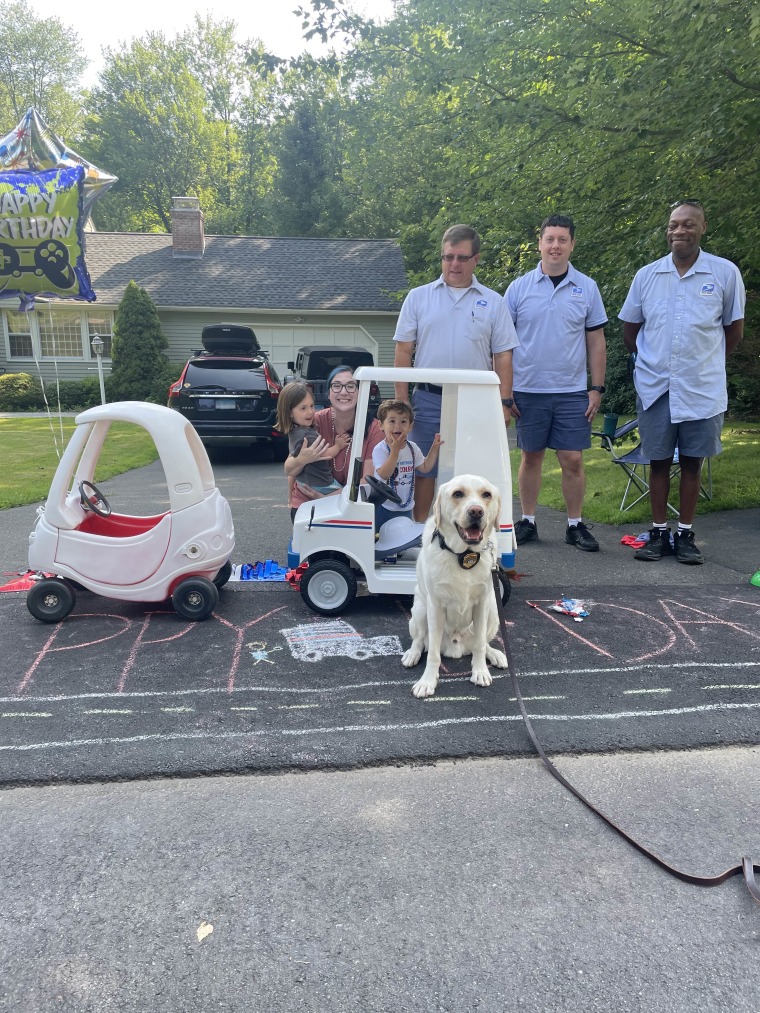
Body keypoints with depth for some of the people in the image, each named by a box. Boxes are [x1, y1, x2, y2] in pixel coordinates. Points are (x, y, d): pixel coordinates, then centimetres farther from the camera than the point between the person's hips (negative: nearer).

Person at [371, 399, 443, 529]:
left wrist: (434, 448, 3)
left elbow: (425, 467, 10)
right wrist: (395, 450, -33)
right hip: (384, 507, -5)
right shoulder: (380, 449, -17)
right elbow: (384, 475, -28)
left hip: (406, 507, 5)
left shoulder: (412, 448, 2)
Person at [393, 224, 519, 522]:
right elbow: (403, 351, 6)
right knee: (424, 472, 4)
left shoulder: (493, 302, 9)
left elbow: (503, 356, 6)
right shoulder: (418, 297, 8)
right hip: (428, 400, 0)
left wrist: (504, 403, -3)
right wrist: (402, 399, -2)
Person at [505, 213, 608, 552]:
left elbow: (596, 342, 8)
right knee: (530, 457, 8)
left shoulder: (587, 288, 6)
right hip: (527, 390, 0)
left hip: (573, 392, 1)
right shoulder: (519, 287, 3)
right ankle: (527, 522, 20)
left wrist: (597, 388, 2)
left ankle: (575, 525, 15)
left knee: (573, 460, 1)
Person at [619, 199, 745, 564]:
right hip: (654, 387, 1)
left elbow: (734, 329, 8)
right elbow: (629, 329, 13)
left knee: (693, 461, 6)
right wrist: (651, 360, 12)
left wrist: (706, 362, 9)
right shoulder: (646, 275, 4)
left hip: (703, 388, -1)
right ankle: (659, 533, 18)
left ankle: (685, 535, 17)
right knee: (658, 461, 6)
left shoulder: (725, 273, -1)